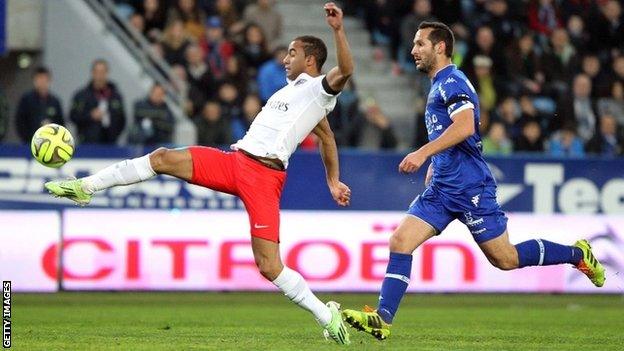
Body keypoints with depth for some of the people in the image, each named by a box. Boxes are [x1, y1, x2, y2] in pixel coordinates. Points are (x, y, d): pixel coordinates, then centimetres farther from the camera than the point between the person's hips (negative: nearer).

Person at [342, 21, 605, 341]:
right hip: (441, 188, 9)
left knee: (506, 260, -1)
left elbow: (465, 126, -28)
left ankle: (578, 255, 18)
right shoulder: (438, 86, 19)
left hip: (469, 188, -9)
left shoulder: (452, 82, -12)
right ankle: (381, 320, -13)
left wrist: (423, 153, -32)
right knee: (400, 242, -7)